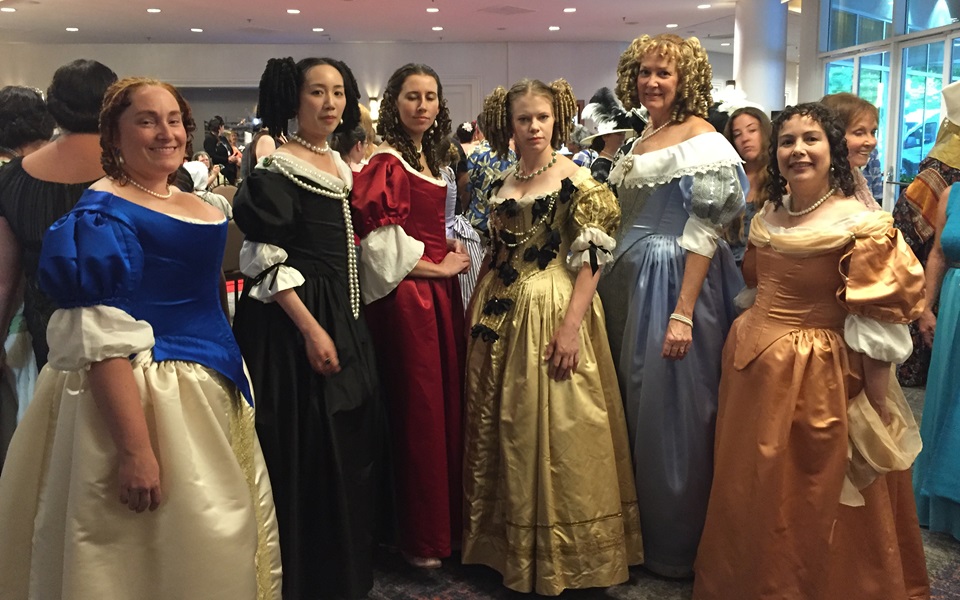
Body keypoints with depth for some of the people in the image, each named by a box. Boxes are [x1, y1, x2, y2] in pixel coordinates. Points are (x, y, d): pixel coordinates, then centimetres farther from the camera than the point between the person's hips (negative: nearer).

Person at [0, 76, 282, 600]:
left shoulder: (193, 203, 10)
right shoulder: (105, 211, -15)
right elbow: (100, 341, -23)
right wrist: (135, 448, -26)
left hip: (211, 391, 9)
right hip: (143, 398, -8)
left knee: (212, 548, 20)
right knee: (154, 557, 7)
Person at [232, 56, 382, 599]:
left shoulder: (342, 167, 12)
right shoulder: (277, 169, -11)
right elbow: (267, 261, -16)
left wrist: (346, 321, 15)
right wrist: (311, 329, -20)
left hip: (346, 319, 8)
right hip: (294, 320, -8)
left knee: (352, 443, 13)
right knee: (305, 450, -2)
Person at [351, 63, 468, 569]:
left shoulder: (431, 158, 15)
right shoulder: (386, 162, -11)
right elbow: (382, 245, -17)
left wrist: (454, 254, 6)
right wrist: (440, 267, -9)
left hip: (441, 290, 8)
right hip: (406, 296, -8)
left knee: (448, 402, 11)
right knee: (418, 412, -1)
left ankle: (449, 520, 25)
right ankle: (421, 537, 14)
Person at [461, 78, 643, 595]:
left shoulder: (576, 180, -7)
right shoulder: (502, 183, 10)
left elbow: (591, 259, -12)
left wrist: (572, 325, -20)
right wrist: (481, 316, 11)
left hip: (553, 312, -6)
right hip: (501, 315, 6)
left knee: (553, 432, -1)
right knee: (502, 430, 12)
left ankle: (557, 554, 16)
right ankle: (509, 542, 29)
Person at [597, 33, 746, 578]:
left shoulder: (703, 141, -11)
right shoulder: (641, 140, 13)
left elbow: (704, 234, -17)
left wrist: (683, 313, -22)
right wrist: (616, 282, 13)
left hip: (676, 281, -8)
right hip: (630, 279, 8)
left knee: (671, 409, 2)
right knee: (634, 404, 15)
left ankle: (677, 544, 20)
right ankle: (640, 528, 33)